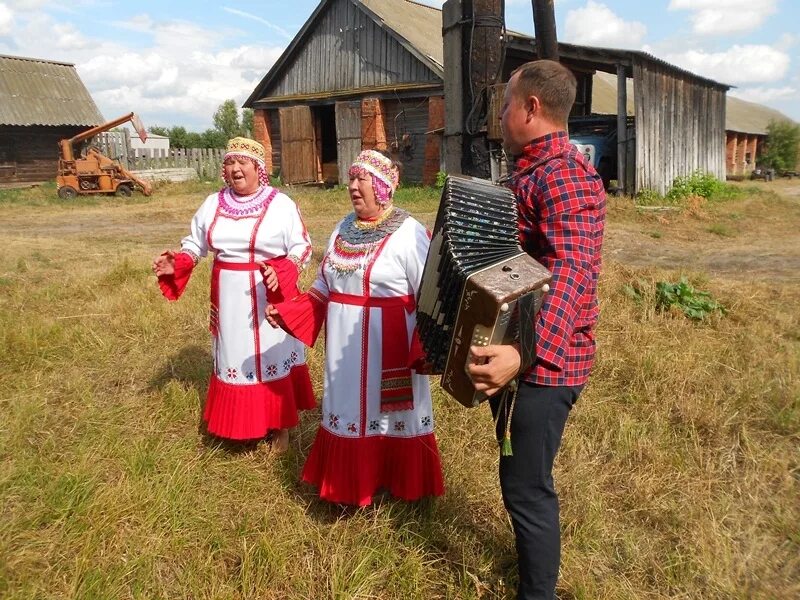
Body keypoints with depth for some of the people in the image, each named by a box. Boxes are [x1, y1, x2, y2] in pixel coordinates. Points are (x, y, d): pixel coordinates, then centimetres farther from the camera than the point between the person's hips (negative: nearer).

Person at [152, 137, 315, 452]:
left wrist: (281, 271, -24)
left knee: (273, 356, 7)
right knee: (234, 357, 11)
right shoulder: (213, 203, 6)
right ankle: (238, 424, 27)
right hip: (231, 299, 4)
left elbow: (302, 247, -6)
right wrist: (176, 263, -7)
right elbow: (195, 243, 13)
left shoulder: (281, 204, -6)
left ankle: (279, 425, 22)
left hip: (272, 297, -3)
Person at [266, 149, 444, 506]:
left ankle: (397, 485, 28)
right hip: (345, 347, 6)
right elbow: (324, 286, 16)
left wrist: (424, 349, -24)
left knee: (389, 411, 7)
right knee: (350, 407, 15)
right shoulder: (343, 229, 9)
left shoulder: (408, 233, -13)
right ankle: (350, 484, 33)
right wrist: (286, 312, 10)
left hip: (388, 347, -6)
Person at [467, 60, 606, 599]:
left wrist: (525, 355, -48)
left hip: (545, 362, -10)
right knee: (523, 478, 23)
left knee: (526, 486, 2)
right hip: (522, 348, 10)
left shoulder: (564, 174, -20)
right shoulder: (535, 169, 14)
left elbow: (574, 272, -35)